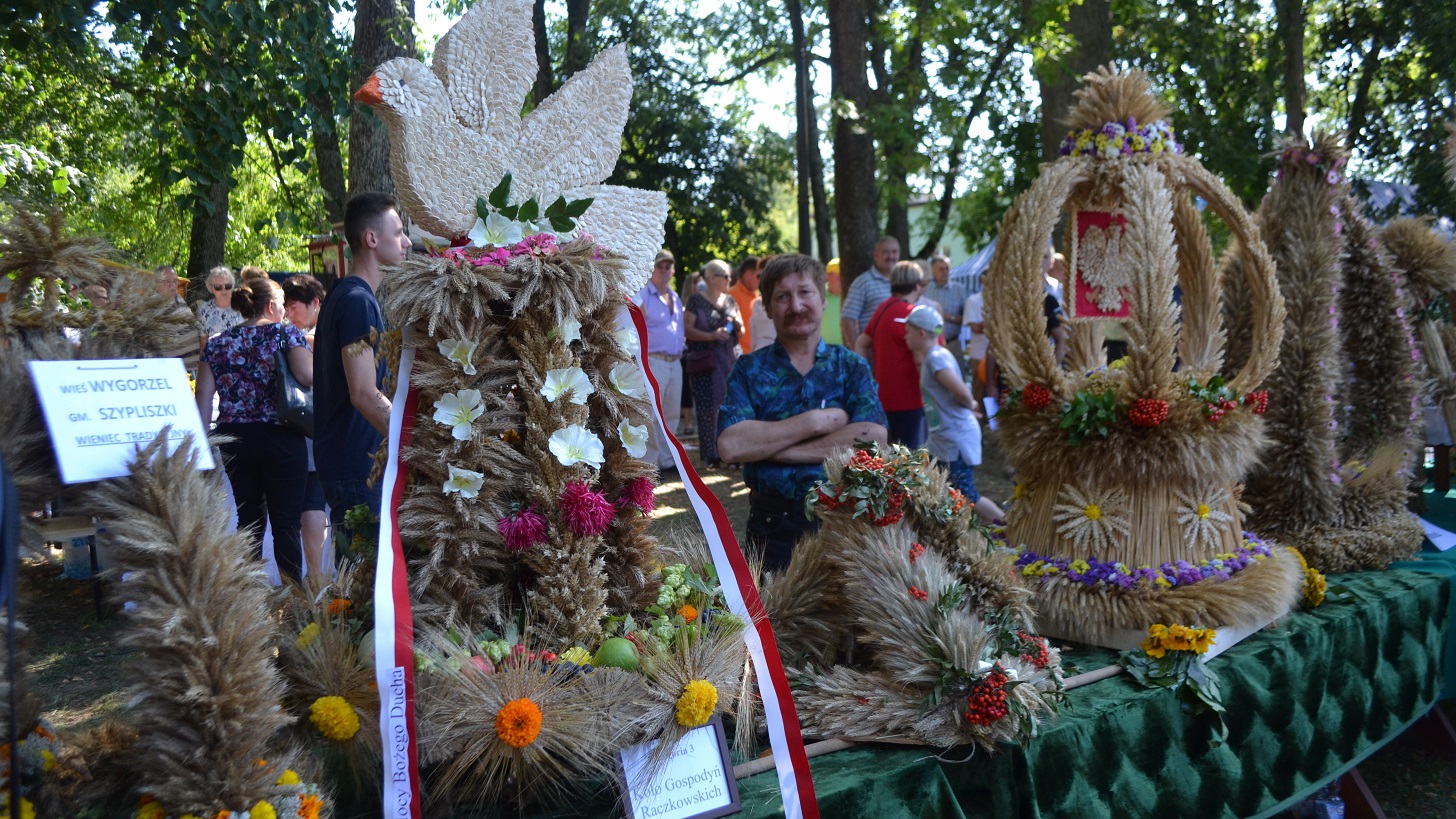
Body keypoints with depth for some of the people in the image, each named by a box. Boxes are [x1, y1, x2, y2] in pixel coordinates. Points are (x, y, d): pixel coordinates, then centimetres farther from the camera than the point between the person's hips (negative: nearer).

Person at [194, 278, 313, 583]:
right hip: (281, 440, -4)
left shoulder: (217, 344, 9)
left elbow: (203, 395, 5)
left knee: (248, 523, 13)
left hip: (234, 441, 4)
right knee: (286, 524, -1)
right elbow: (307, 375, -20)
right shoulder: (286, 334, -4)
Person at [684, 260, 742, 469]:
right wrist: (711, 335, -17)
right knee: (708, 408, -6)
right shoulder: (696, 301, 0)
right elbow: (687, 329, -7)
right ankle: (711, 456, 0)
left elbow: (740, 332, 22)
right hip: (706, 361, -4)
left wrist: (739, 326, -1)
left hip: (731, 358, 5)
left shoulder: (730, 301, 16)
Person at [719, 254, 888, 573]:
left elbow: (873, 439, -14)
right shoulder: (749, 370, 1)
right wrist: (816, 422, -14)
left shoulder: (852, 367, 3)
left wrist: (766, 445, -15)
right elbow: (730, 446, -14)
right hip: (773, 523, -1)